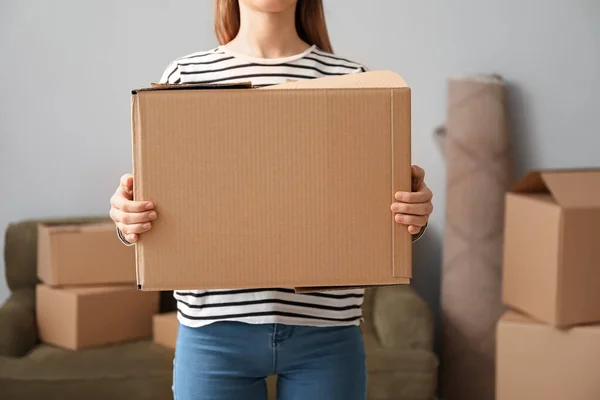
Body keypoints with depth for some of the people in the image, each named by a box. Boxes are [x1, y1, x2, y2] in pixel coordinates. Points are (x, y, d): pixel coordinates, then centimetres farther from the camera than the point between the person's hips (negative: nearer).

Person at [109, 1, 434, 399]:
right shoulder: (184, 77, 4)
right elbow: (154, 204, 5)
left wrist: (414, 216, -16)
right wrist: (127, 218, -17)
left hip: (326, 331, 1)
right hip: (215, 330, 0)